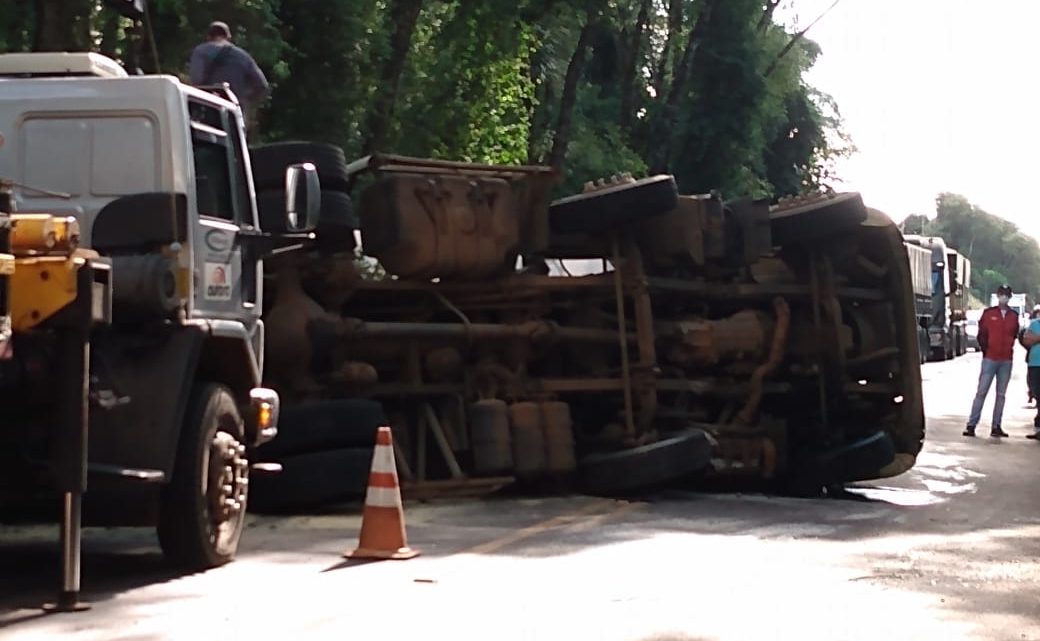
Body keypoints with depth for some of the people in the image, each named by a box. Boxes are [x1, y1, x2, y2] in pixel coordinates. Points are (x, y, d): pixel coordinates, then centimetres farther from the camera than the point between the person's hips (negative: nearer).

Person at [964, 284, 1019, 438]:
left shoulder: (1014, 316, 8)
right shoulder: (988, 313, 0)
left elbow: (1014, 335, 15)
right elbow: (981, 334, 2)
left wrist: (1009, 348, 4)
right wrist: (986, 350, -2)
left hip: (1006, 360, 3)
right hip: (990, 359, -3)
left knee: (1001, 394, 5)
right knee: (981, 392, -6)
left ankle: (996, 426, 9)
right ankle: (971, 425, -6)